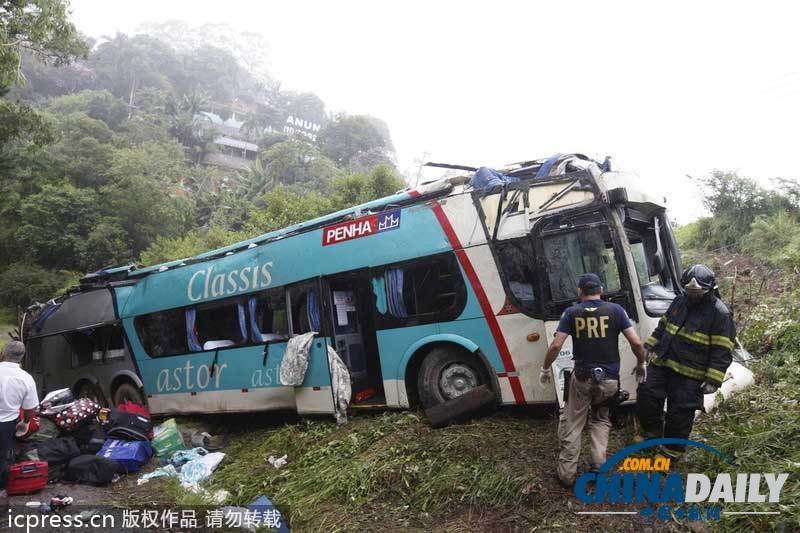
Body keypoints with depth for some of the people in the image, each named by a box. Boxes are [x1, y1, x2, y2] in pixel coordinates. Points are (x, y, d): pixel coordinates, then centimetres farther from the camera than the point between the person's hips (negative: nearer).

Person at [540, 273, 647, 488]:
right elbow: (636, 342, -5)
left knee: (572, 424, 11)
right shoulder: (615, 310, -2)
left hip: (582, 377, -1)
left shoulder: (571, 313, -2)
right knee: (600, 419, 24)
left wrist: (545, 369, 6)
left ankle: (567, 473, 11)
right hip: (609, 379, 1)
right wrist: (641, 363, 12)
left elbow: (556, 345, -7)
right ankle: (599, 461, 9)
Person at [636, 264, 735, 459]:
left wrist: (713, 381, -17)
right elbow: (662, 326, 21)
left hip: (689, 375, -6)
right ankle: (652, 433, 26)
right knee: (646, 398, 4)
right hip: (662, 364, 6)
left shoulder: (720, 313, -11)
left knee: (680, 413, 3)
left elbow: (722, 352, -12)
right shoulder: (679, 302, 9)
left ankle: (672, 449, 22)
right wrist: (648, 347, 13)